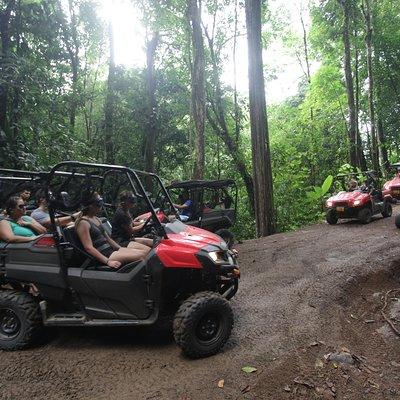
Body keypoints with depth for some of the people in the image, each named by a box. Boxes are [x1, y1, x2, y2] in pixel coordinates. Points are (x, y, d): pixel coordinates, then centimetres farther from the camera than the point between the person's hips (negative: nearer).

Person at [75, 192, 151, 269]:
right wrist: (108, 261, -24)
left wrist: (121, 248, 10)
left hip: (111, 250, 9)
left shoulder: (96, 219, 18)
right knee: (141, 255, -24)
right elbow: (88, 248, -18)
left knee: (147, 250, -8)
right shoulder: (83, 223, -10)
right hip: (104, 255, -9)